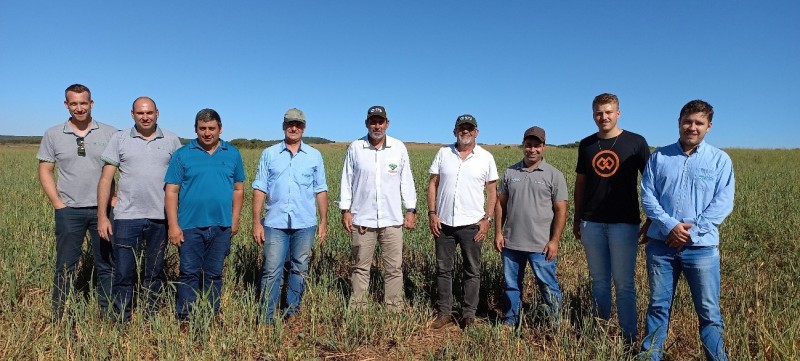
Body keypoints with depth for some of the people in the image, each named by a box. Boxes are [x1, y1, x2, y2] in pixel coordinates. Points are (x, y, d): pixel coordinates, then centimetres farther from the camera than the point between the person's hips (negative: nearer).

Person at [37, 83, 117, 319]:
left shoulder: (109, 133, 1)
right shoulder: (53, 135, 5)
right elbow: (45, 172, 6)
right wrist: (58, 204, -3)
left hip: (103, 209, 0)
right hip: (69, 211, 1)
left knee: (107, 265, 7)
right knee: (66, 267, 8)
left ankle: (108, 316, 19)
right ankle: (60, 318, 20)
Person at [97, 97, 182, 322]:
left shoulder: (172, 140, 5)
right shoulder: (119, 139, 5)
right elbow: (106, 179, 3)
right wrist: (102, 216, -4)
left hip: (160, 218, 1)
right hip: (126, 218, 0)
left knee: (154, 274, 12)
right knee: (123, 274, 4)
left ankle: (152, 319, 25)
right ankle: (121, 321, 17)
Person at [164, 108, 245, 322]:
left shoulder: (233, 154, 7)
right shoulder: (182, 154, 1)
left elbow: (238, 189, 10)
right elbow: (171, 192, -2)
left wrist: (235, 220, 5)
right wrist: (173, 225, -8)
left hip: (222, 226, 2)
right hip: (190, 226, -2)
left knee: (214, 274, 11)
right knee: (189, 274, 4)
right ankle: (185, 318, 15)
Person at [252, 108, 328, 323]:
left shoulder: (315, 156, 7)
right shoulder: (269, 154, 5)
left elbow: (320, 191, 8)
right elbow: (259, 190, 2)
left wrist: (324, 221, 3)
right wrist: (256, 222, -4)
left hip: (305, 224, 1)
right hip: (275, 223, -1)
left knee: (300, 270, 10)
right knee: (271, 271, -1)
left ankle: (293, 313, 24)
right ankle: (266, 318, 10)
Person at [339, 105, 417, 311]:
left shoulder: (399, 148, 3)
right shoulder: (355, 148, 1)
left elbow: (406, 181, 7)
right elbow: (347, 181, 6)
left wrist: (411, 210, 4)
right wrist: (345, 210, 1)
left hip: (392, 219, 1)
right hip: (362, 219, 0)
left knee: (394, 268, 5)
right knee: (360, 267, 9)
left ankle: (394, 309, 16)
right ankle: (357, 309, 20)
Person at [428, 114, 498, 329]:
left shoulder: (486, 157, 1)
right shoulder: (443, 153, 3)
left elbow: (492, 191, 3)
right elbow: (433, 184, 4)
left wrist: (487, 219, -5)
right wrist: (432, 213, -4)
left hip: (472, 224, -1)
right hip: (444, 222, 2)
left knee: (472, 271, 8)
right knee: (443, 269, 9)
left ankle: (469, 314, 21)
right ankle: (444, 313, 22)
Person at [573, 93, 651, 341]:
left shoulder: (636, 142, -2)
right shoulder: (586, 145, 8)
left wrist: (652, 220, -4)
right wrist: (576, 219, 13)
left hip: (624, 223, -3)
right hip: (591, 223, 4)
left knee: (623, 283, 1)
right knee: (599, 280, 12)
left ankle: (630, 335, 14)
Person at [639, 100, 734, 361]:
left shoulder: (720, 160, 3)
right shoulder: (659, 157, 5)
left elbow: (723, 203, -5)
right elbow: (647, 196, -1)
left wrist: (691, 231, -14)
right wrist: (670, 226, -15)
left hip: (701, 246, -1)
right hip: (661, 244, 1)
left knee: (709, 311, 5)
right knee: (658, 306, 12)